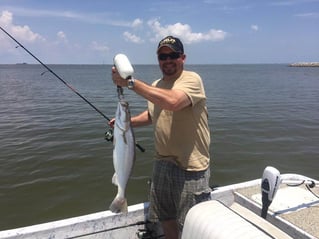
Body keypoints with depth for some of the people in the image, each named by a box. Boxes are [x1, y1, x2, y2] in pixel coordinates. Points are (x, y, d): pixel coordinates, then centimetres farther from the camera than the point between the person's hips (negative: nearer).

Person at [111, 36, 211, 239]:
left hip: (190, 166, -7)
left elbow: (172, 102, -36)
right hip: (162, 163, 7)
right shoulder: (156, 86, 9)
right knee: (165, 218, 23)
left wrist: (131, 82, -31)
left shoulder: (191, 79, -15)